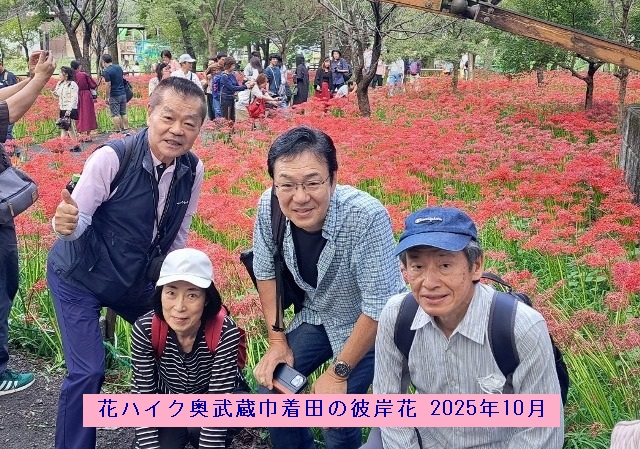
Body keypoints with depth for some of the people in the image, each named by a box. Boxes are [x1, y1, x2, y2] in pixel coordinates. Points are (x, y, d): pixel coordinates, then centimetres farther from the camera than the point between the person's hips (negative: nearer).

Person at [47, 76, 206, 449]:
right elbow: (77, 221, -22)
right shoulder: (112, 158, -27)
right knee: (88, 372, -11)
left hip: (136, 280, 6)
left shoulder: (194, 170, -12)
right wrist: (68, 223, -44)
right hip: (78, 278, -5)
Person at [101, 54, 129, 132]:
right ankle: (126, 129, 14)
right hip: (123, 93, 7)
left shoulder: (106, 71, -14)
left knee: (115, 114, -1)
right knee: (123, 113, 12)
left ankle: (118, 131, -1)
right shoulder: (118, 67, 7)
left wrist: (107, 97, -11)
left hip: (114, 96, -7)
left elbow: (108, 85, -17)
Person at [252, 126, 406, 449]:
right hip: (317, 315, 5)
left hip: (371, 326, -5)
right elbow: (265, 271, -2)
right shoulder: (268, 207, -21)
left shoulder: (367, 217, -37)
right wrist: (277, 341, -2)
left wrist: (339, 372, -19)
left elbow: (378, 308, -28)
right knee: (270, 388, 1)